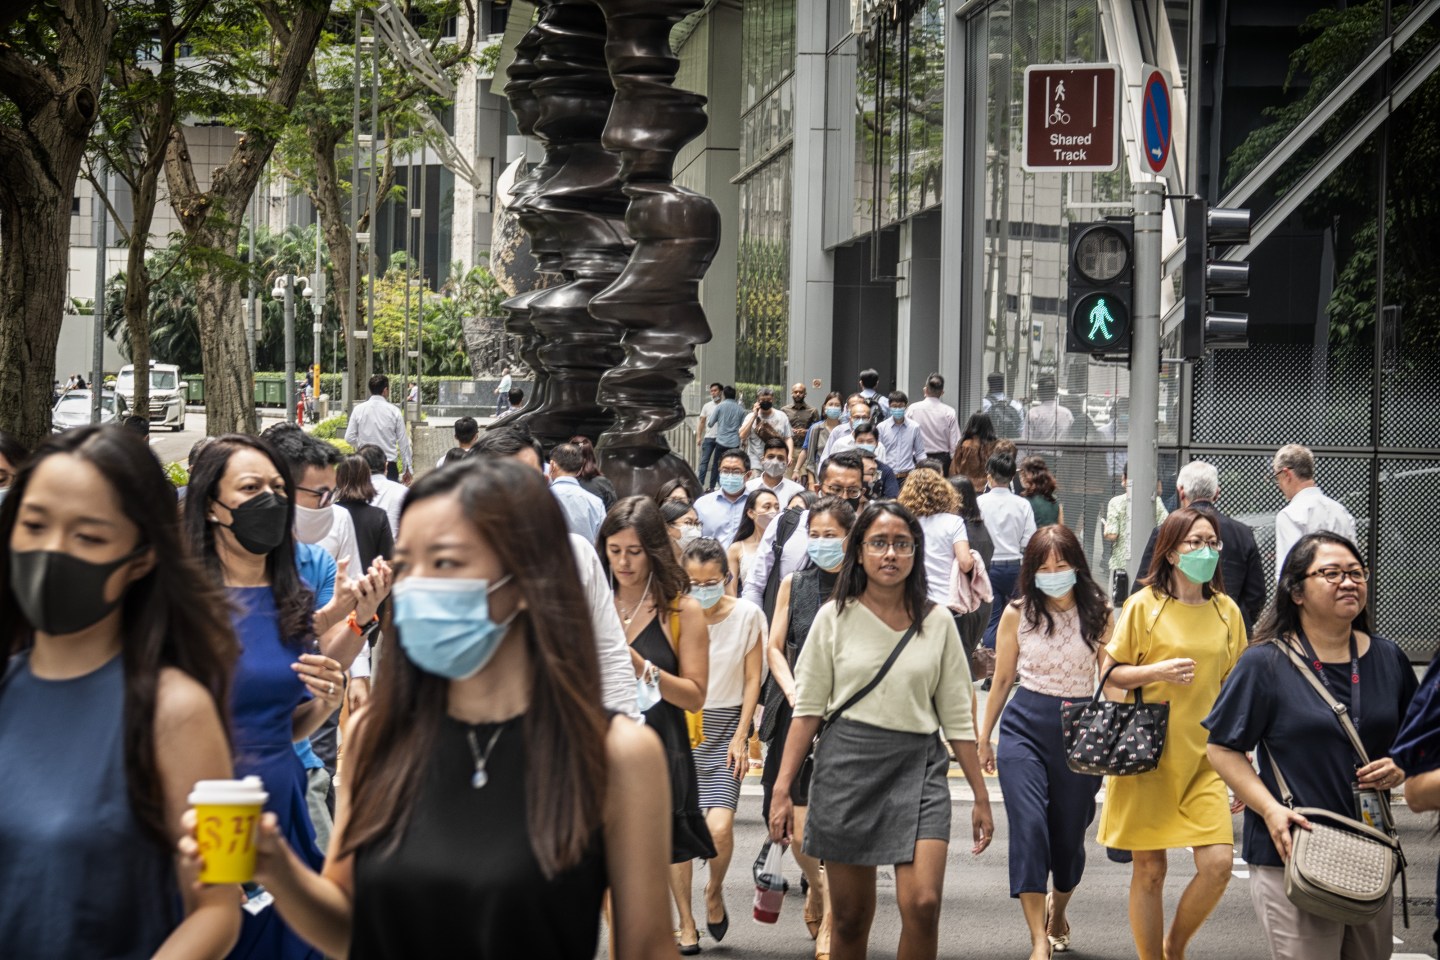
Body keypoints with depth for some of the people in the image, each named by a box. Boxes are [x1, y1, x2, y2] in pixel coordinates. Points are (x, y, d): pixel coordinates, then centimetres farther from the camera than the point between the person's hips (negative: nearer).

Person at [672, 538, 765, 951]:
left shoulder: (747, 615, -1)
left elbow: (752, 681, 4)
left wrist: (740, 738, -2)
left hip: (724, 728, -1)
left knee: (719, 827, -15)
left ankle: (715, 891, 16)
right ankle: (686, 923, 10)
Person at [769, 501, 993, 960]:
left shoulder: (937, 622, 6)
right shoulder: (835, 617, 3)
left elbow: (957, 716, 9)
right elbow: (807, 710, 3)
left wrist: (981, 795, 9)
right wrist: (782, 789, -2)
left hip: (918, 766, 0)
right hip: (848, 765, 0)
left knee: (922, 904, -17)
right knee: (850, 916, 5)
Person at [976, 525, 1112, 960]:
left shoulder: (1098, 612, 0)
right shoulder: (1018, 613, 0)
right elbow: (1002, 680, 9)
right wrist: (983, 737, 14)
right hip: (1026, 725, -1)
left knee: (1070, 833, 10)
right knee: (1029, 826, -14)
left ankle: (1058, 910, 41)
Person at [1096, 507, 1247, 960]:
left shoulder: (1226, 611, 7)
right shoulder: (1144, 605, -3)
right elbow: (1109, 673, 1)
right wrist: (1157, 671, -17)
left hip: (1205, 757, 3)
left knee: (1218, 862, -9)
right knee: (1149, 869, 2)